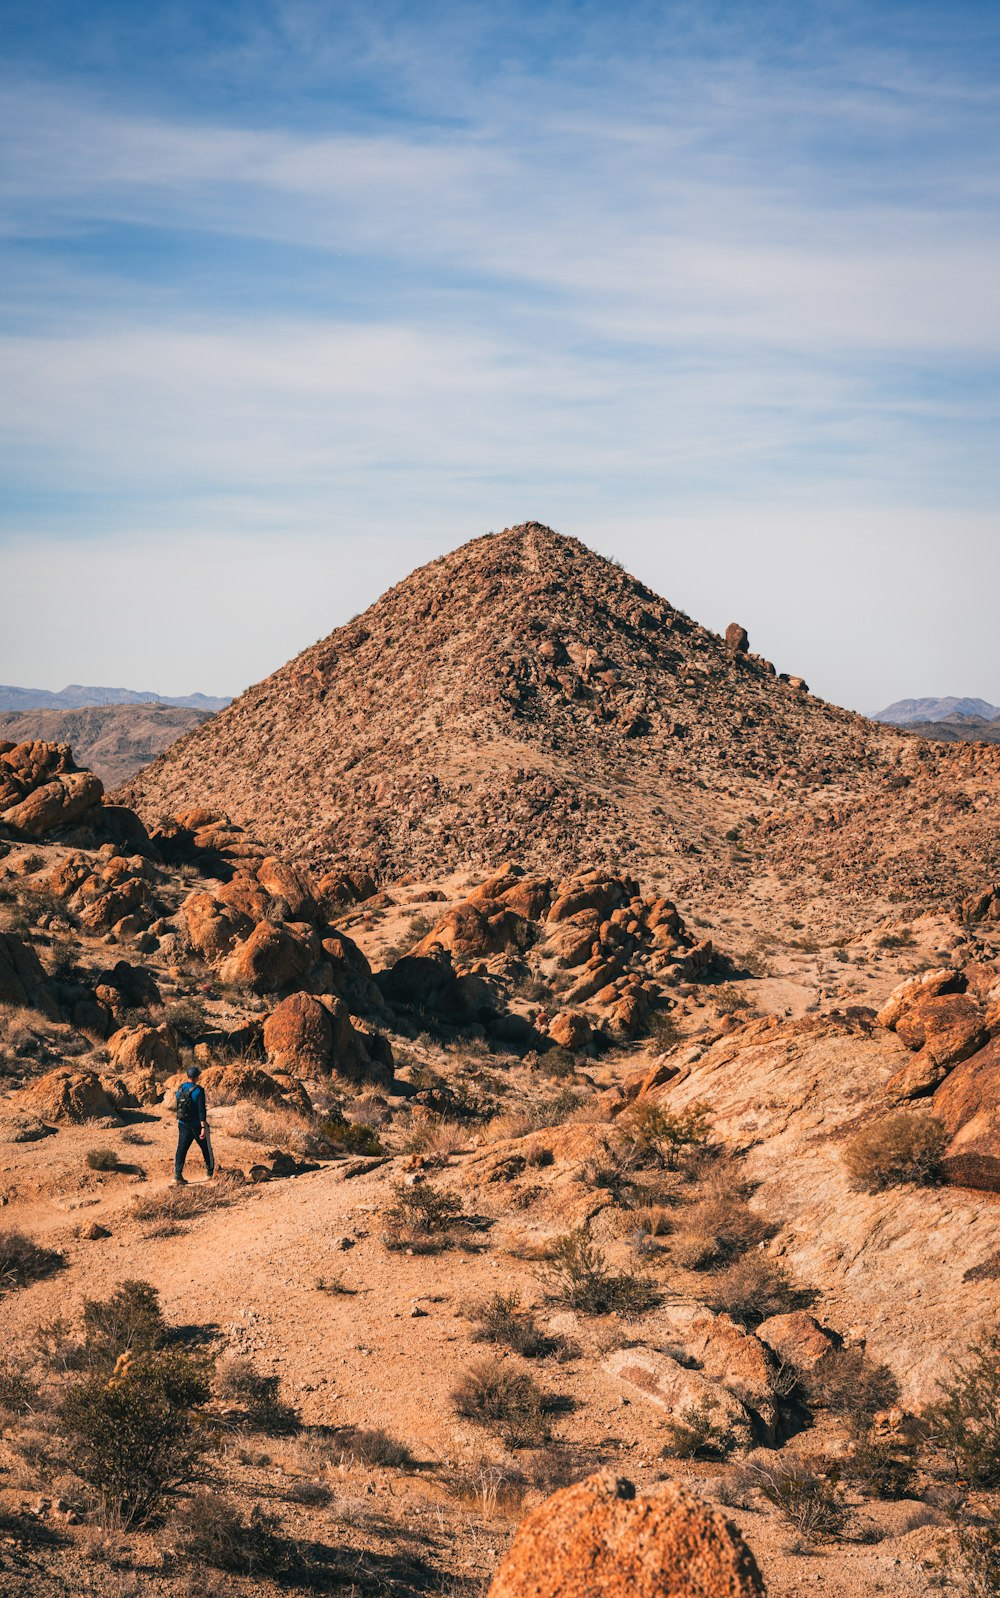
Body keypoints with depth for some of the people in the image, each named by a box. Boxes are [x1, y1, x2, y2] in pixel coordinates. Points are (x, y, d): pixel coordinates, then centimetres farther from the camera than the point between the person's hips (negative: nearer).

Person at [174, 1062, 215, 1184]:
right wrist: (203, 1127, -22)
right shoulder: (198, 1090, -18)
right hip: (197, 1124, -5)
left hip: (183, 1124, 5)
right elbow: (201, 1110, -21)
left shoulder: (180, 1088, 2)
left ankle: (178, 1174, -9)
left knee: (181, 1148, 3)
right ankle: (211, 1172, 25)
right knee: (206, 1148, 13)